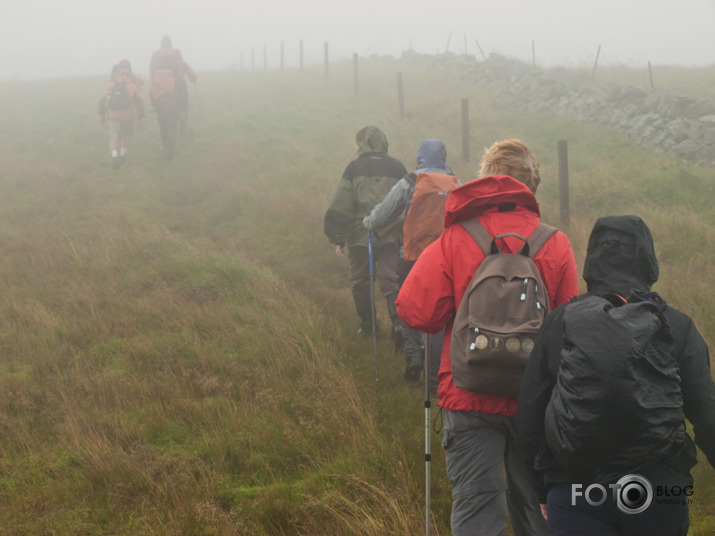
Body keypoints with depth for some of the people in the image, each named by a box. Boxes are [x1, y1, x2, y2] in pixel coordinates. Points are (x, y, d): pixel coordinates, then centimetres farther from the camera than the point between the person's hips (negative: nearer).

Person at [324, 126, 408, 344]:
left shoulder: (355, 168, -1)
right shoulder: (397, 167, 7)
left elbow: (340, 207, -2)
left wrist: (338, 239, 3)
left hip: (361, 236, -2)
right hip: (391, 235, 2)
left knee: (360, 281, 13)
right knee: (390, 280, 2)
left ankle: (367, 326, 16)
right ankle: (399, 320, -18)